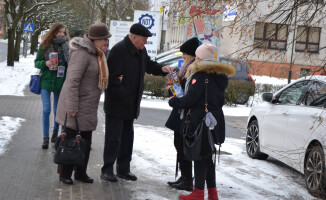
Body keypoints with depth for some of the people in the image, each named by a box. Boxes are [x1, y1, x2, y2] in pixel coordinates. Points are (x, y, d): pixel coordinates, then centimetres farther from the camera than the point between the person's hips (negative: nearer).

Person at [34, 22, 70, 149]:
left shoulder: (66, 46, 1)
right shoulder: (45, 46, -2)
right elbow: (36, 62, 4)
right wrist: (45, 63, -17)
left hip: (60, 82, 1)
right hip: (46, 81, -1)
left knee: (57, 110, 12)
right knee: (46, 110, -5)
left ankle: (55, 131, 35)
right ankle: (45, 137, 2)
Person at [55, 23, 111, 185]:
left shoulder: (95, 53, 13)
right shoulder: (81, 53, -19)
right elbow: (72, 80, -23)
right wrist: (72, 107, -24)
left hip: (88, 108, 9)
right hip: (76, 105, -9)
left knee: (85, 141, 13)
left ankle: (81, 173, 24)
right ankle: (64, 174, 11)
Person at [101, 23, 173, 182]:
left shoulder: (141, 51, 9)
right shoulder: (118, 50, -18)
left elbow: (148, 65, 27)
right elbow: (112, 77, -20)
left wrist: (161, 69, 7)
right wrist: (122, 96, -22)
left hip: (131, 105, 9)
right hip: (116, 104, -9)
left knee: (127, 137, 14)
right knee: (114, 137, -5)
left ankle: (123, 169, 23)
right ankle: (107, 170, 3)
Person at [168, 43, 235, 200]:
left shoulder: (201, 75, -14)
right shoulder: (218, 76, 14)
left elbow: (190, 99, -16)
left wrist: (173, 102, 1)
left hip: (201, 122, -9)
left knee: (200, 156, -3)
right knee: (207, 156, 14)